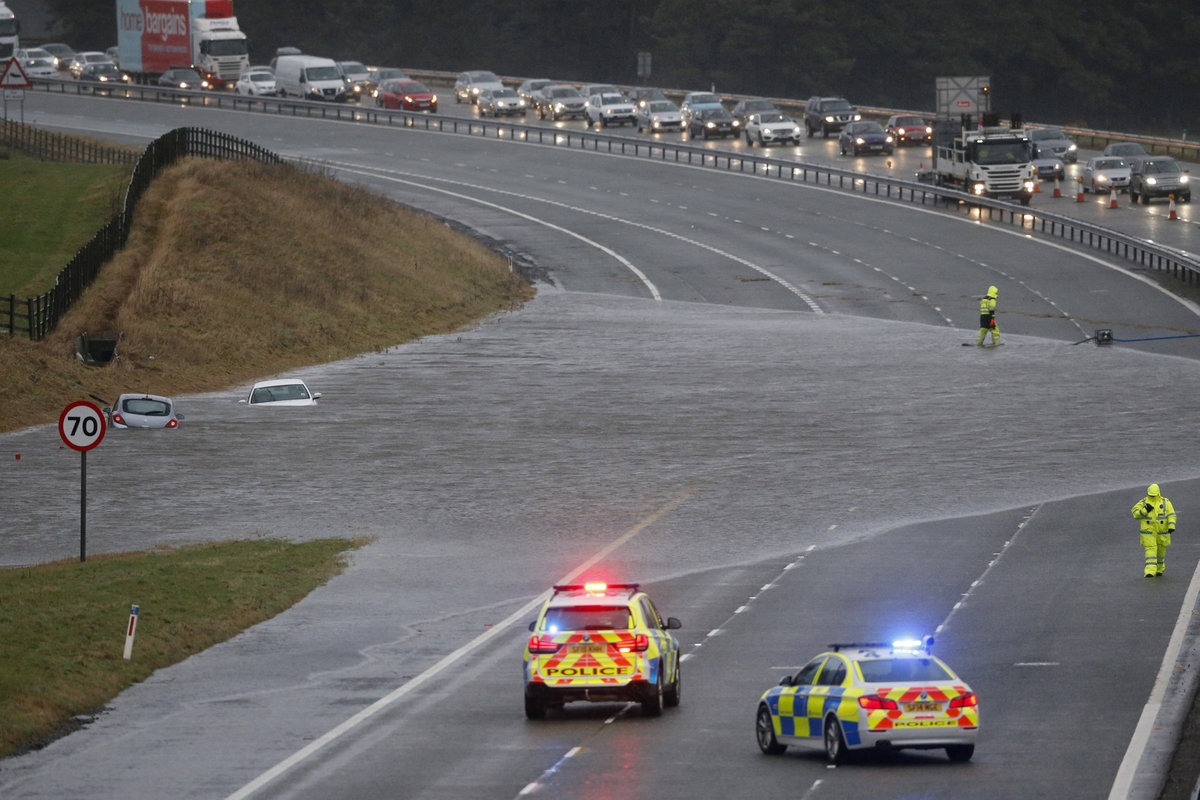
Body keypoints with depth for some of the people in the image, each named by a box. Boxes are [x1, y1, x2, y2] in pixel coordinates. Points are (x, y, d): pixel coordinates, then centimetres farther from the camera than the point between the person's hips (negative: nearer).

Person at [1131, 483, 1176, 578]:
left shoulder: (1165, 502, -2)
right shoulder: (1143, 503, 1)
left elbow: (1171, 515, -8)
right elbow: (1135, 514, -4)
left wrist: (1171, 526, -22)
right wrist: (1145, 510, -19)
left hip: (1162, 532, 1)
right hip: (1148, 532, -1)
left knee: (1161, 551, 14)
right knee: (1150, 551, -11)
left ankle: (1159, 570, 36)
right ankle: (1150, 572, -17)